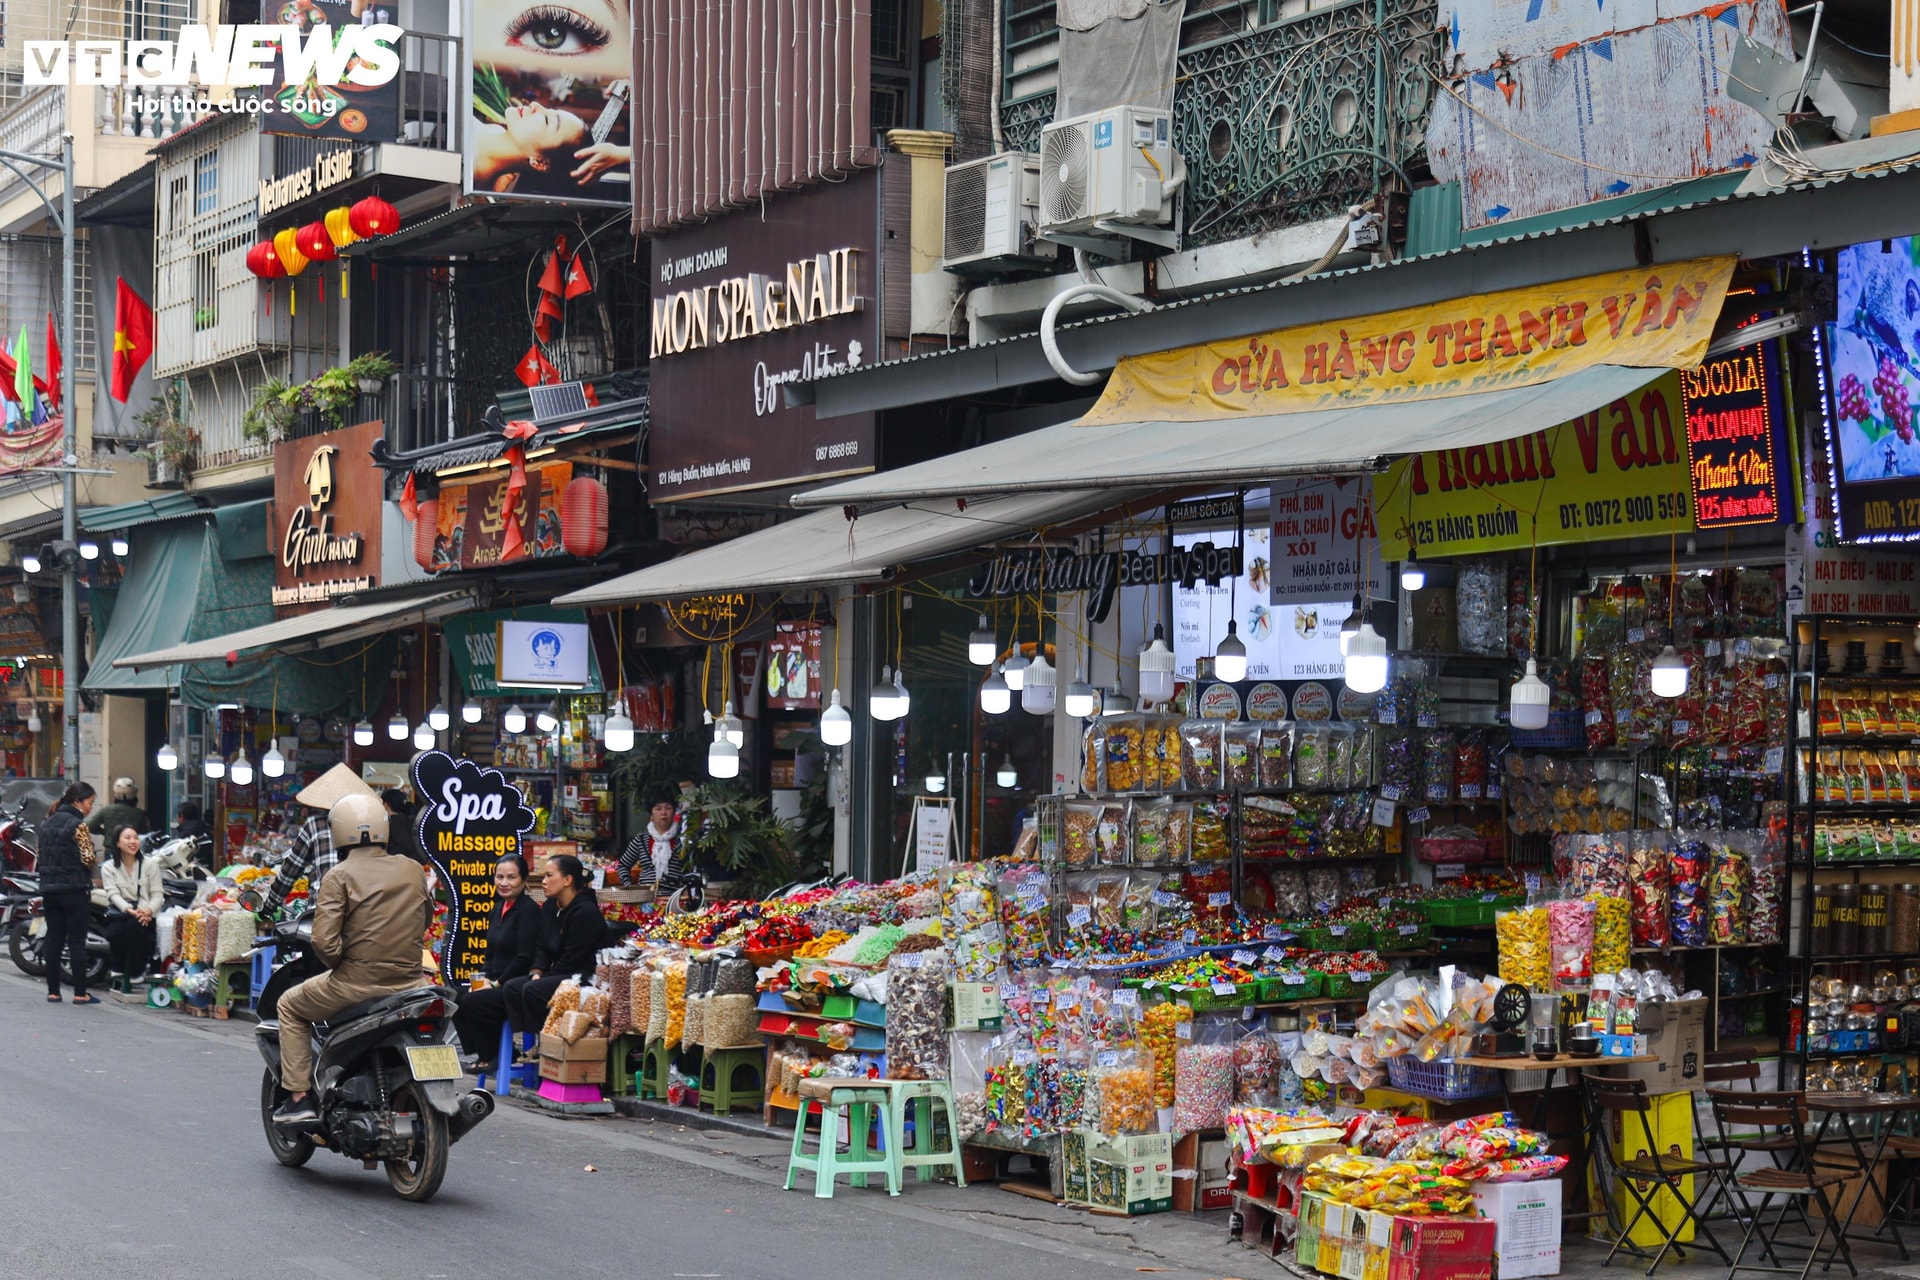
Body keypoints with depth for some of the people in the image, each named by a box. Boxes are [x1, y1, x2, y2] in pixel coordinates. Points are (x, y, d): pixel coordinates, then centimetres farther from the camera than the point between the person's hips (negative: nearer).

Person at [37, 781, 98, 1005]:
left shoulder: (47, 823, 11)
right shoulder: (78, 825, -12)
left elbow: (41, 855, 14)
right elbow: (87, 859, -16)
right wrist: (96, 858, 4)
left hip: (49, 888, 7)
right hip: (74, 889, -7)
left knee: (53, 940, 9)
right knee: (77, 942, -2)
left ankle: (53, 992, 10)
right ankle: (80, 993, -1)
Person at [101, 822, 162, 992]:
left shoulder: (150, 865, 8)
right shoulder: (108, 867, 9)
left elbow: (158, 895, 2)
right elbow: (113, 894, -6)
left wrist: (148, 910, -21)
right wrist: (129, 910, -25)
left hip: (145, 915, -1)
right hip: (119, 913, 1)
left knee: (135, 927, -36)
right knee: (115, 933, -33)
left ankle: (133, 973, -18)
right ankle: (120, 970, -2)